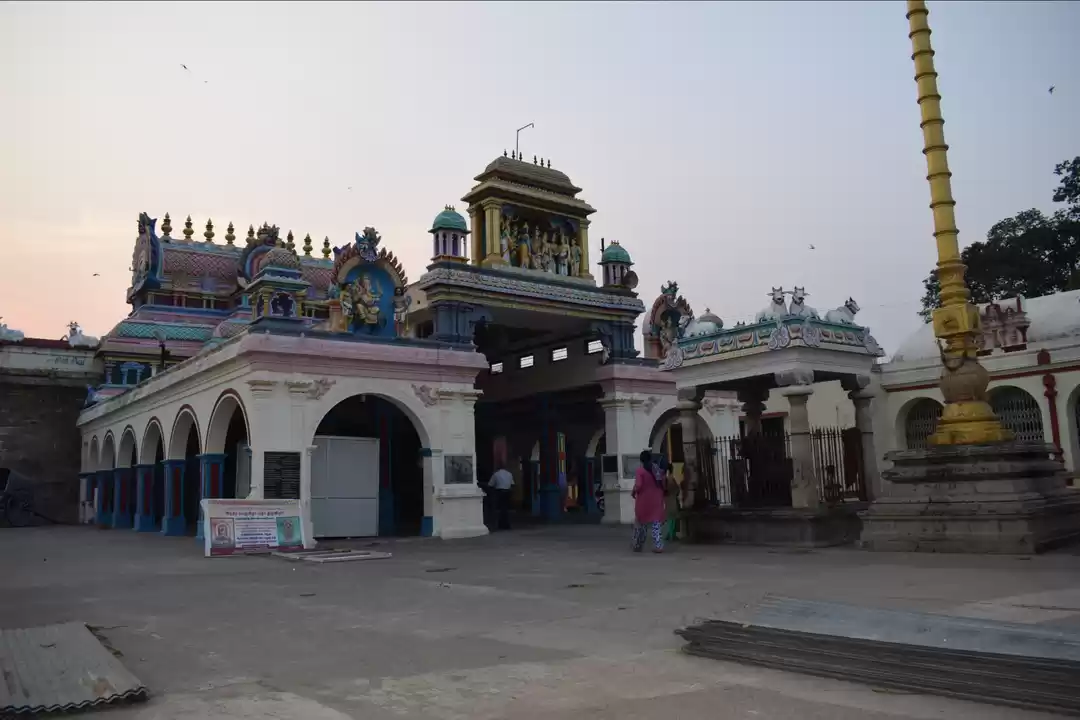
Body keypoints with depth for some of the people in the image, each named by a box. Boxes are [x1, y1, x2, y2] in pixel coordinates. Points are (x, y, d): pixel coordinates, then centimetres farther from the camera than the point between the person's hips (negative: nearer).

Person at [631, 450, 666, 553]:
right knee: (656, 524, 6)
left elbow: (638, 485, -20)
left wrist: (633, 492, -1)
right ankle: (658, 546, -4)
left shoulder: (640, 469, -12)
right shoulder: (656, 468, 3)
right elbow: (663, 483, 7)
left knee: (640, 523, 11)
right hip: (656, 500, 3)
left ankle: (638, 546, 21)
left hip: (644, 500, -3)